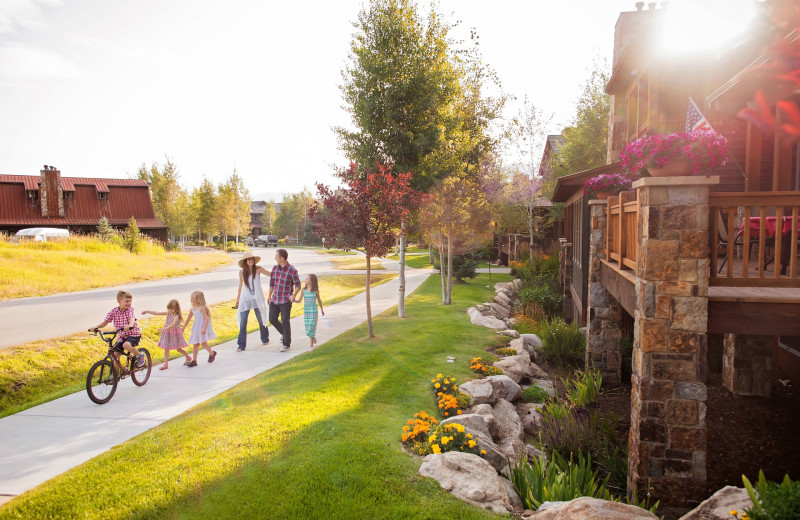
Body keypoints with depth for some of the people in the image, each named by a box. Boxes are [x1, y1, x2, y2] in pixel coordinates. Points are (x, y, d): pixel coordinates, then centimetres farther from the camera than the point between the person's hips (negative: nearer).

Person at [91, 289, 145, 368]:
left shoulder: (130, 310, -11)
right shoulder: (113, 311, -2)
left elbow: (132, 318, -31)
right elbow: (105, 322, 2)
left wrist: (129, 326, -53)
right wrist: (96, 327, -18)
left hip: (133, 334, -5)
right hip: (121, 336, 5)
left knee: (126, 345, -33)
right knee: (115, 354, -1)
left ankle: (140, 355, -8)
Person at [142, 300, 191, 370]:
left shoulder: (177, 316, -18)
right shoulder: (168, 313, 3)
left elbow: (173, 325, -32)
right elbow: (157, 313, 7)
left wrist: (165, 328, -46)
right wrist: (147, 311, 6)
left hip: (175, 333, -6)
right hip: (167, 333, 6)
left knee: (178, 349, 4)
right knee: (166, 349, 3)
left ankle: (188, 358, 28)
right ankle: (166, 364, 8)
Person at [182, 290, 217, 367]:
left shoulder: (202, 308, -14)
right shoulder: (192, 309, 9)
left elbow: (206, 318, -19)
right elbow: (189, 319, 22)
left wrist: (204, 329, -27)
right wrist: (183, 328, 28)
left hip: (202, 328, -7)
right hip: (195, 328, 7)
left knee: (203, 343, -7)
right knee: (195, 344, 6)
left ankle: (212, 353, 21)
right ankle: (194, 361, 11)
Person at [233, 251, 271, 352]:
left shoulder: (258, 269, -6)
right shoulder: (241, 272, 1)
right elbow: (240, 286, 11)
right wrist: (237, 300, 16)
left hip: (257, 298, -1)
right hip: (245, 299, 1)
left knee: (261, 320, 10)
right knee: (242, 323, -4)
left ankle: (265, 339, 32)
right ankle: (241, 345, 3)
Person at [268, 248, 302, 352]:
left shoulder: (292, 270, -13)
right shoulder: (275, 268, 4)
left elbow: (298, 285, -7)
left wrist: (294, 295, -23)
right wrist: (269, 296, 15)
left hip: (286, 300, -6)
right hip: (275, 299, 6)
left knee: (285, 322, -2)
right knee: (272, 319, 9)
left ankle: (286, 344, 10)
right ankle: (285, 334, 34)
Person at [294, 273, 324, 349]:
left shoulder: (315, 290, -6)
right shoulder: (304, 290, 1)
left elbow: (319, 300, 9)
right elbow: (299, 300, 4)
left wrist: (321, 309, 19)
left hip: (313, 311, -3)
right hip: (306, 311, 3)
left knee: (311, 327, -5)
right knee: (307, 327, 7)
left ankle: (311, 345, 4)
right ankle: (313, 337, 35)